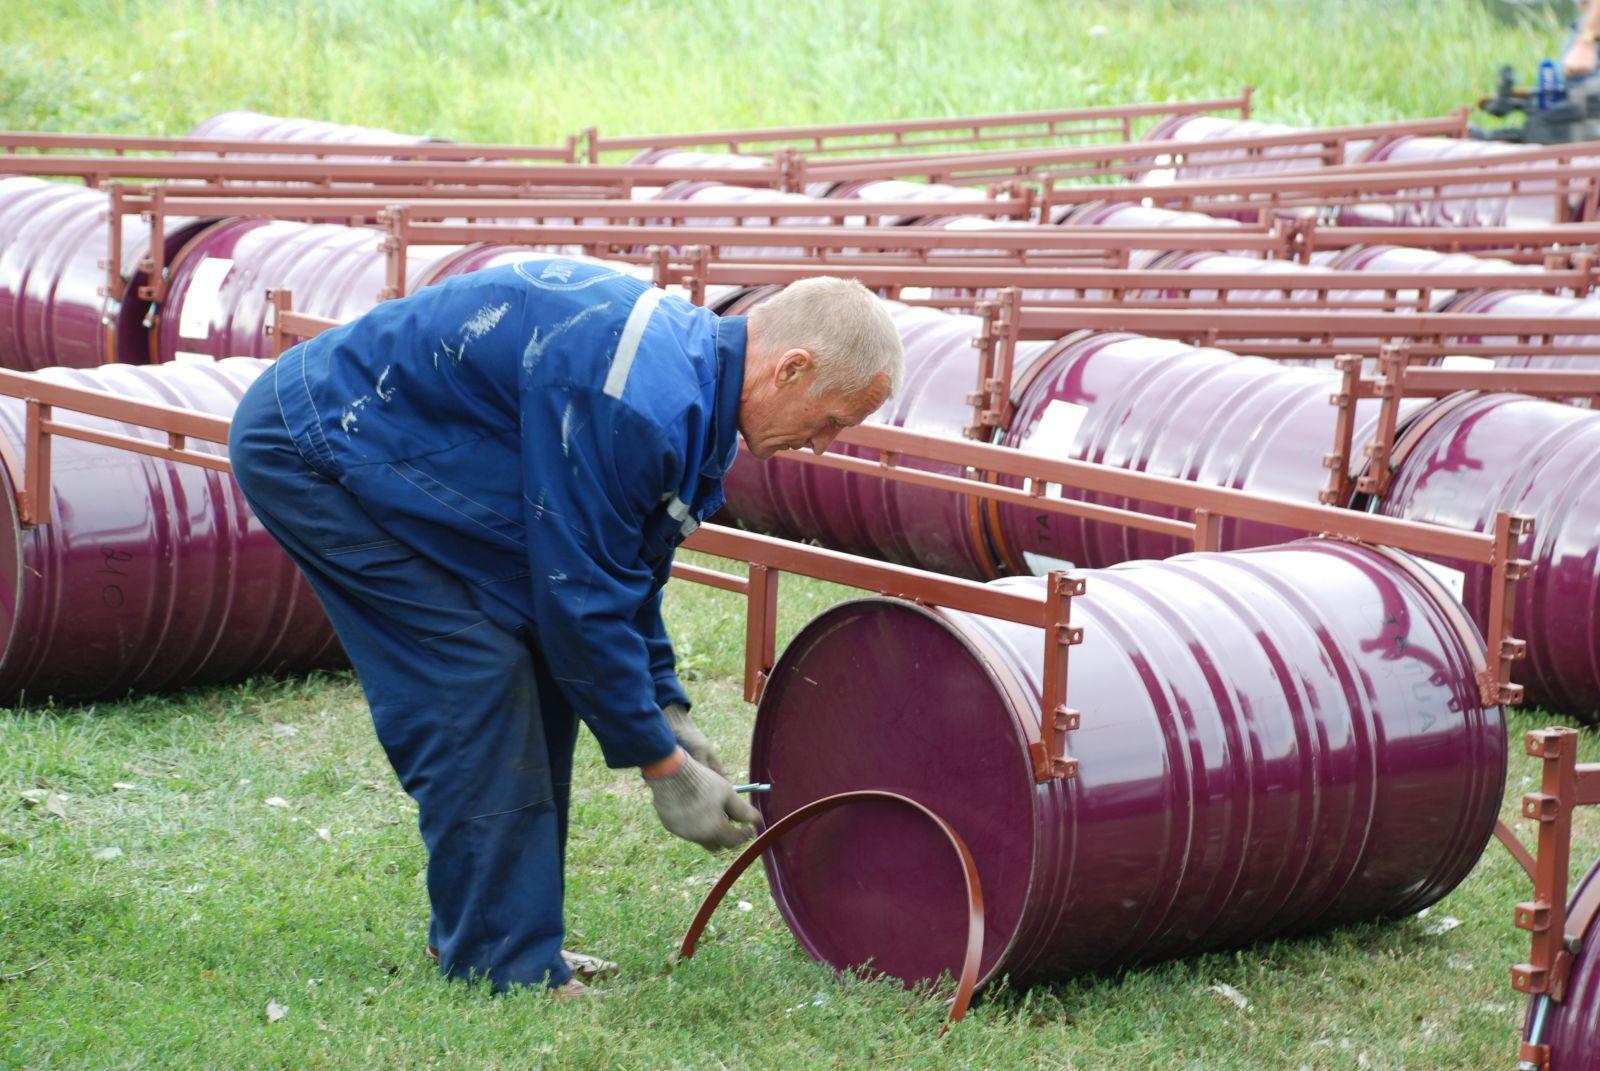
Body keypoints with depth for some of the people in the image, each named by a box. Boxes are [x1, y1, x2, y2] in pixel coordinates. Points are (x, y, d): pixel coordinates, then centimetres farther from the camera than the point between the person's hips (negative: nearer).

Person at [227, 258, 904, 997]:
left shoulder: (691, 359, 3)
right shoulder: (633, 407, -30)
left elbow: (622, 565, 14)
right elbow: (580, 597, -24)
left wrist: (667, 709, 9)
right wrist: (662, 766, -15)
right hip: (308, 453, -10)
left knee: (539, 672, 8)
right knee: (477, 686, -13)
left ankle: (479, 934, 17)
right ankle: (502, 973, -6)